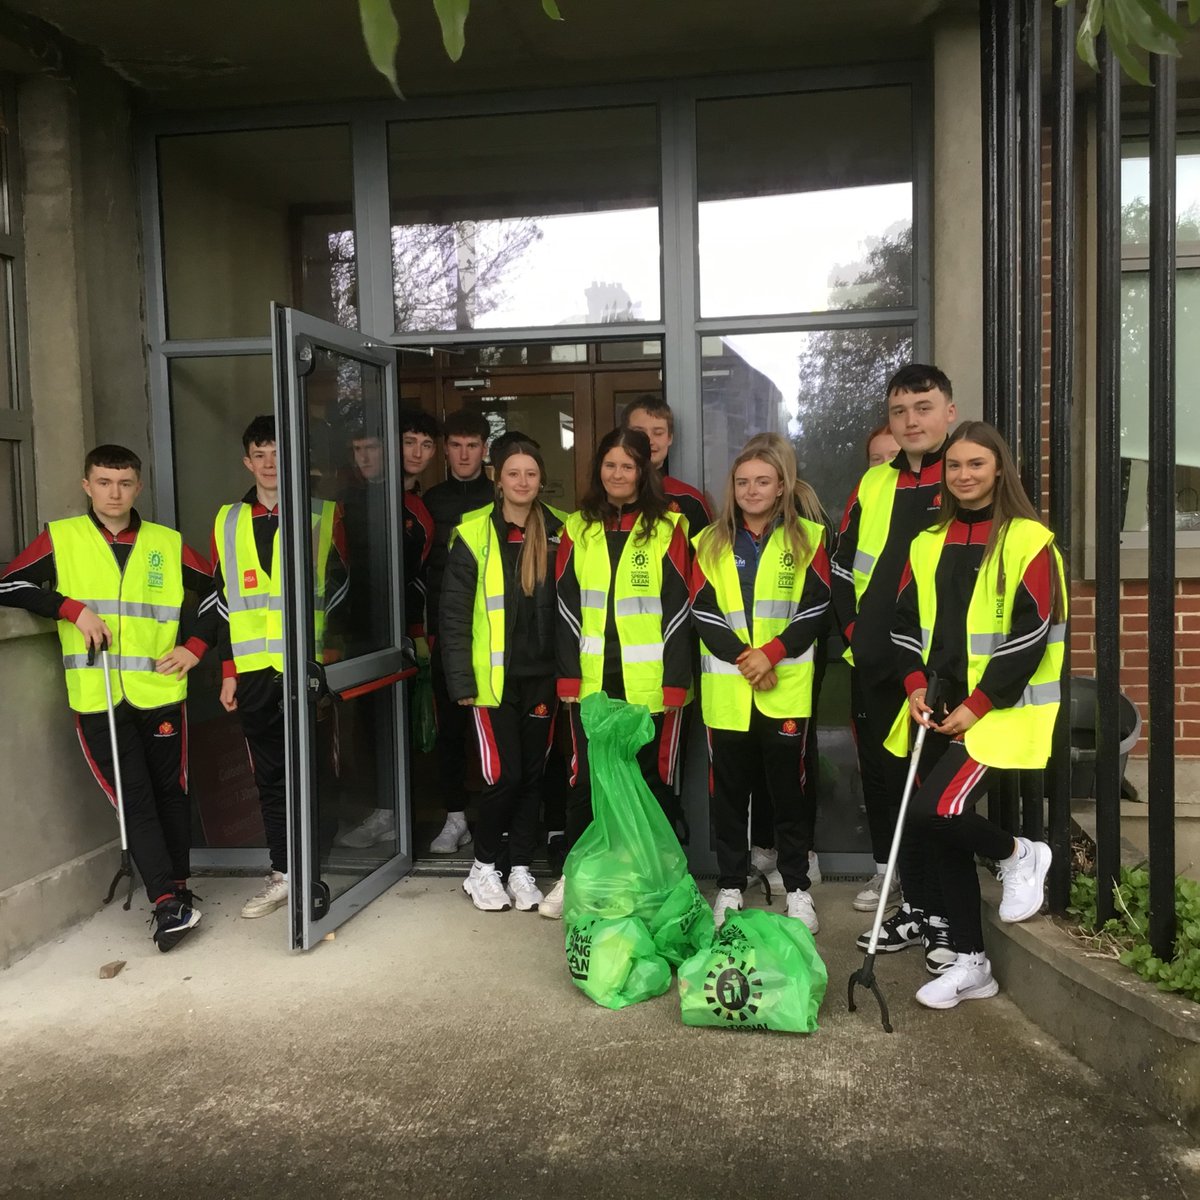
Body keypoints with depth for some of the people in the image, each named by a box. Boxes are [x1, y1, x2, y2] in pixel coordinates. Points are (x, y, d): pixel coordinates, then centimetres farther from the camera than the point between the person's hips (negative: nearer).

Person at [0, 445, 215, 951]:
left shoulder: (167, 543, 7)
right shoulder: (60, 538, 4)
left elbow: (217, 590, 14)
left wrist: (195, 645, 4)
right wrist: (72, 608, -10)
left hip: (160, 694, 2)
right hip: (96, 700, -1)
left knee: (170, 791, 10)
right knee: (133, 800, -4)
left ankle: (177, 890, 25)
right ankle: (168, 903, -3)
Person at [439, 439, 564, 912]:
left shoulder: (557, 534, 4)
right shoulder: (473, 535, -4)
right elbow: (453, 615, -4)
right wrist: (461, 680, -8)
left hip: (541, 676, 3)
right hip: (493, 677, -3)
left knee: (533, 774, 9)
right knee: (503, 775, -4)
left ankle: (521, 869, 23)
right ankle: (483, 868, 17)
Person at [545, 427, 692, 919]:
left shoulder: (668, 527, 0)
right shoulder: (578, 527, 8)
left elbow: (678, 606, -3)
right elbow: (566, 604, 6)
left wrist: (676, 680, -9)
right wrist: (568, 674, -1)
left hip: (650, 682, -2)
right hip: (592, 679, 2)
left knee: (653, 778, 7)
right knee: (585, 777, 8)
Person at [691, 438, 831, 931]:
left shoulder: (807, 539, 4)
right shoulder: (710, 543, 8)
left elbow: (815, 609, -3)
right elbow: (703, 613, 0)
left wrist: (771, 653, -15)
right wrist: (743, 658, -13)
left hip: (786, 689, -1)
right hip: (726, 691, 2)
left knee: (788, 787, 6)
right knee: (729, 789, 9)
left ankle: (798, 888, 18)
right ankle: (729, 886, 21)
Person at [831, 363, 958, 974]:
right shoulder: (873, 484, 13)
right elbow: (842, 568, 18)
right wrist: (855, 634, 7)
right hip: (874, 668, 6)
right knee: (886, 781, 11)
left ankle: (944, 915, 14)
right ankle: (914, 905, 25)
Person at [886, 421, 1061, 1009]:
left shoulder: (1029, 541, -7)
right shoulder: (928, 544, 11)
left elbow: (1031, 635, -12)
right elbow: (906, 622, 12)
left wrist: (978, 704, -16)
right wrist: (916, 685, -4)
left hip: (997, 712, -6)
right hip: (939, 713, 6)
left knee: (932, 813, -20)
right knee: (943, 836, 8)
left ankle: (1019, 855, 12)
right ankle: (970, 964, 23)